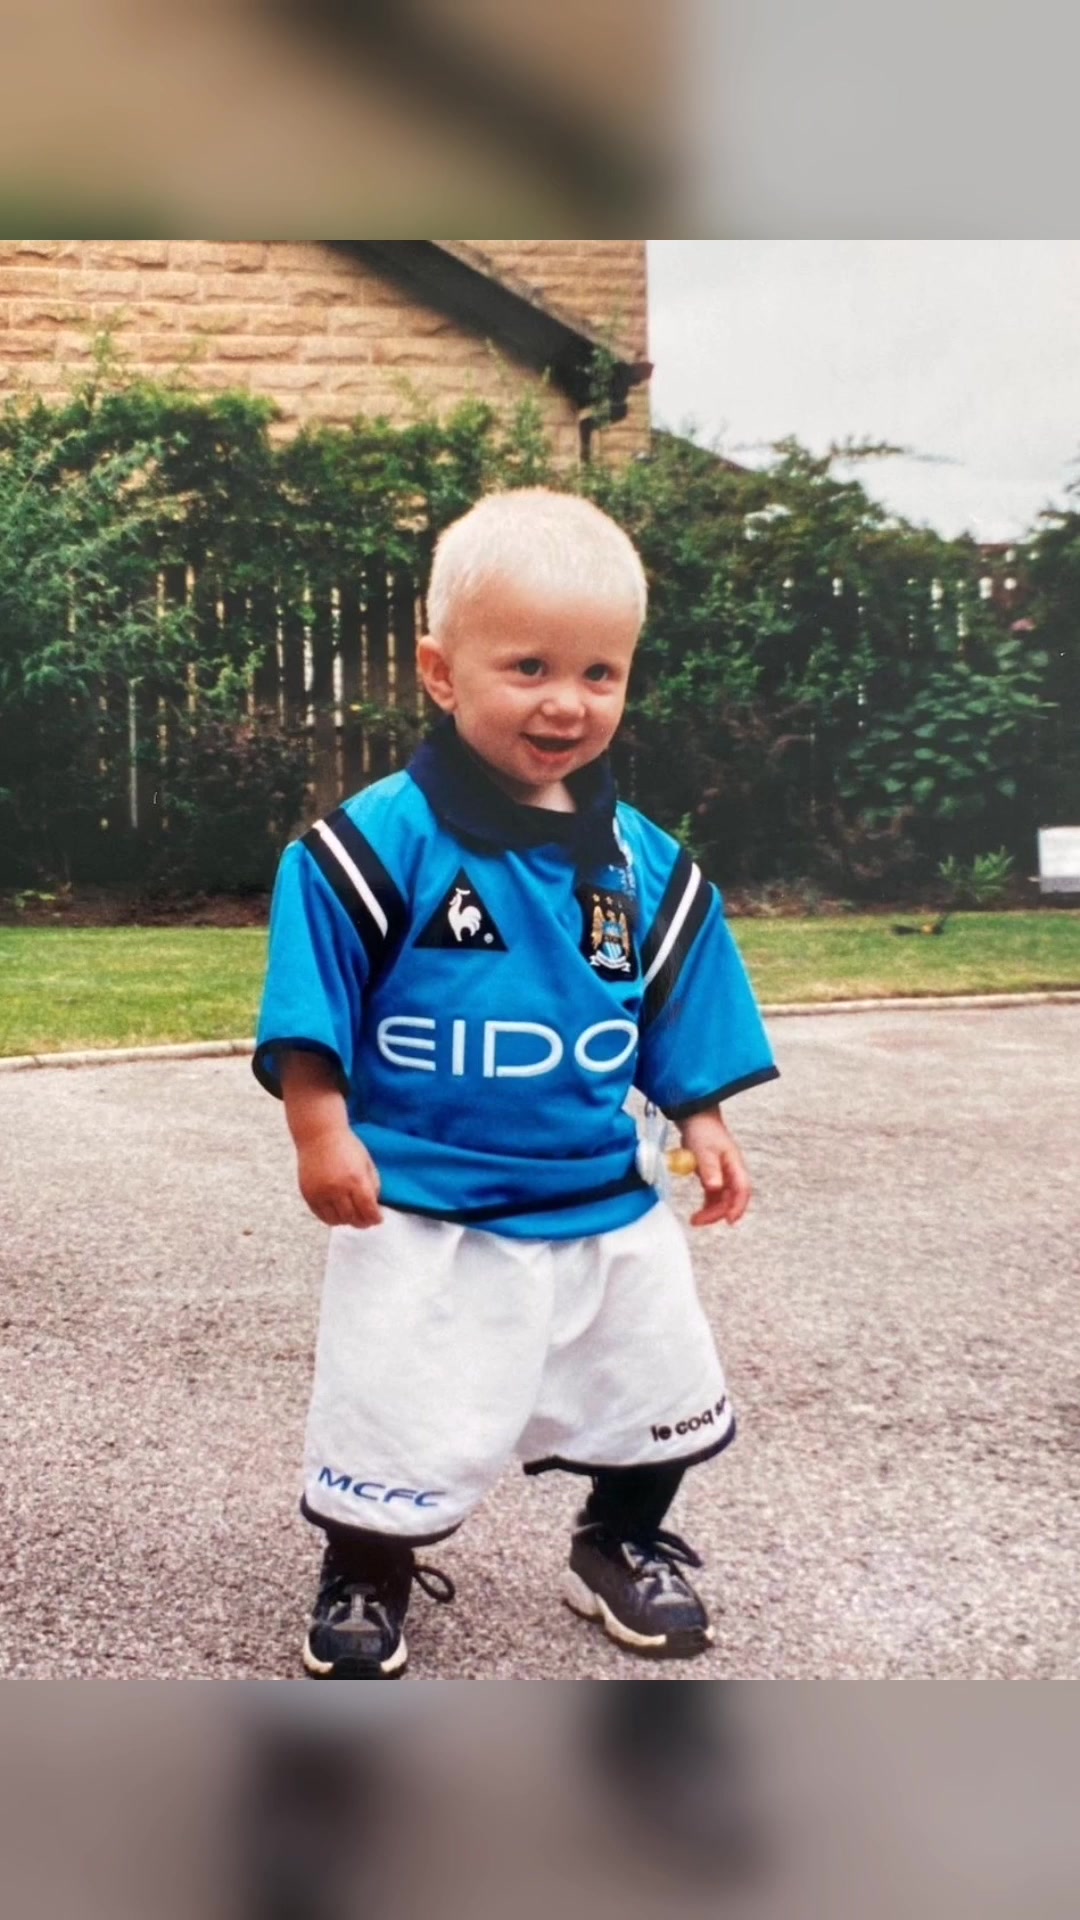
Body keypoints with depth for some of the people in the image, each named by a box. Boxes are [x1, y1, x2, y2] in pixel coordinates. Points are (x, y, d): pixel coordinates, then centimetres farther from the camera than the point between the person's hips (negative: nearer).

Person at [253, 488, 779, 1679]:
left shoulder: (646, 864, 1)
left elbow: (677, 1010, 11)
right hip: (427, 1216, -5)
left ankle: (622, 1547, 46)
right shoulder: (378, 841, -14)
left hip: (608, 1207, 5)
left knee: (658, 1396, 20)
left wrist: (702, 1125, 6)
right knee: (399, 1432, 2)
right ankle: (365, 1582, 31)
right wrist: (322, 1133, -17)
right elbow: (309, 1014, -11)